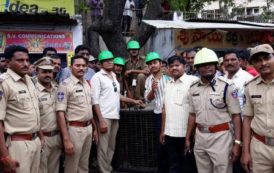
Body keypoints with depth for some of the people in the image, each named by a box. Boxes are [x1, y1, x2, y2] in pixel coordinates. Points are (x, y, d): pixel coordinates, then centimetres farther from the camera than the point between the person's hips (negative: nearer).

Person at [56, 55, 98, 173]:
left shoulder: (87, 84, 10)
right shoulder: (65, 85, -13)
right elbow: (60, 113, -18)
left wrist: (94, 128, 16)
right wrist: (66, 139, -23)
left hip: (88, 128, 7)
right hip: (74, 129, -7)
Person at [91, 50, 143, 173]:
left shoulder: (114, 76, 16)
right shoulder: (97, 77, -5)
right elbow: (95, 100, -11)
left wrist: (133, 101, 19)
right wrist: (101, 120, -17)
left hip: (115, 116, 7)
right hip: (105, 117, -7)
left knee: (111, 147, 14)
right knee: (103, 148, -3)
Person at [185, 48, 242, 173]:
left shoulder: (226, 86, -10)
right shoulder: (193, 88, 5)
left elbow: (236, 115, -10)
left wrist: (237, 143, -15)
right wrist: (187, 138, 13)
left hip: (221, 137, -5)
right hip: (200, 137, 5)